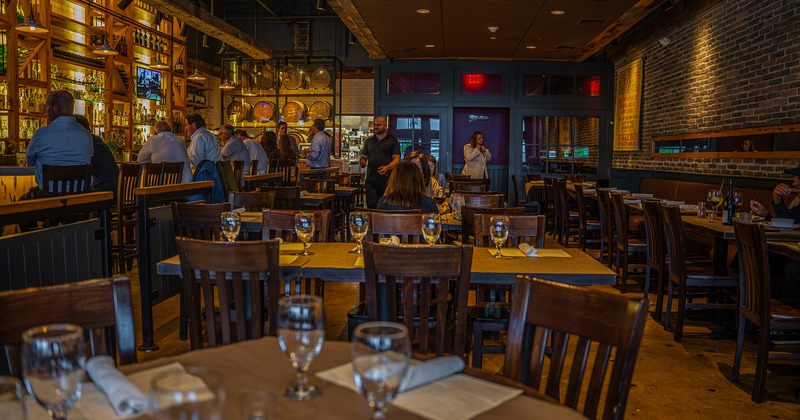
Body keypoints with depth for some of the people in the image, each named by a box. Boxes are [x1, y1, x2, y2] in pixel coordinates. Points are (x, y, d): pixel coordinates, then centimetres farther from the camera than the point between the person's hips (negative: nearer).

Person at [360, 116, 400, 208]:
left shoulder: (393, 140, 4)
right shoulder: (369, 141, 17)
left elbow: (397, 158, -3)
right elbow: (364, 156, 20)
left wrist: (387, 167, -22)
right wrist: (362, 162, -5)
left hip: (387, 179, -3)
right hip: (371, 179, 3)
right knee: (371, 206, -6)